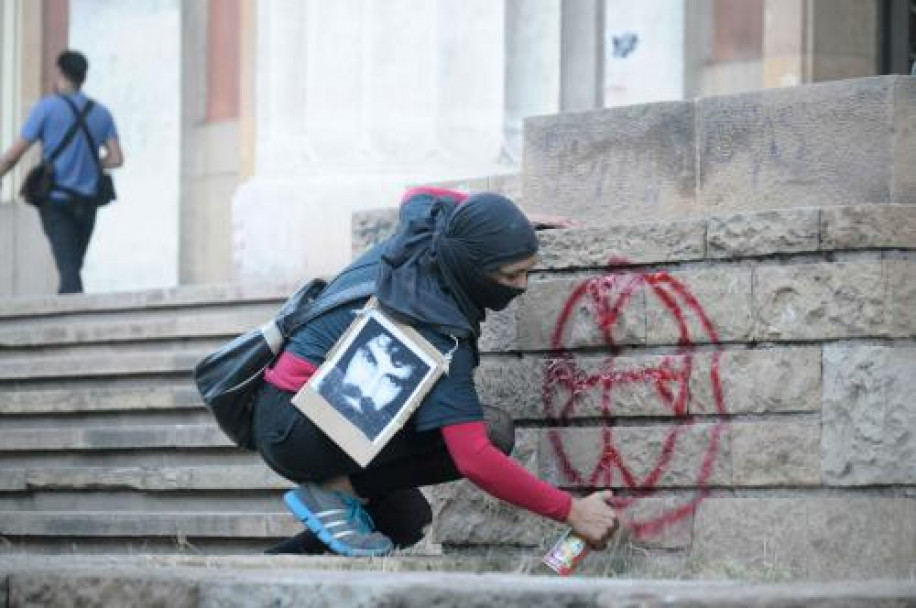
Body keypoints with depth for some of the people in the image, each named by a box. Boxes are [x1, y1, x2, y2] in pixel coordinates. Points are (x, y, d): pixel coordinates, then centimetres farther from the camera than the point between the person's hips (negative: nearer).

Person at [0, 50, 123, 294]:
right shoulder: (101, 113, 7)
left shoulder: (47, 107, -5)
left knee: (68, 268, -11)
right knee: (73, 266, 14)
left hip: (56, 201, -4)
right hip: (87, 201, 4)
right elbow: (116, 159, 1)